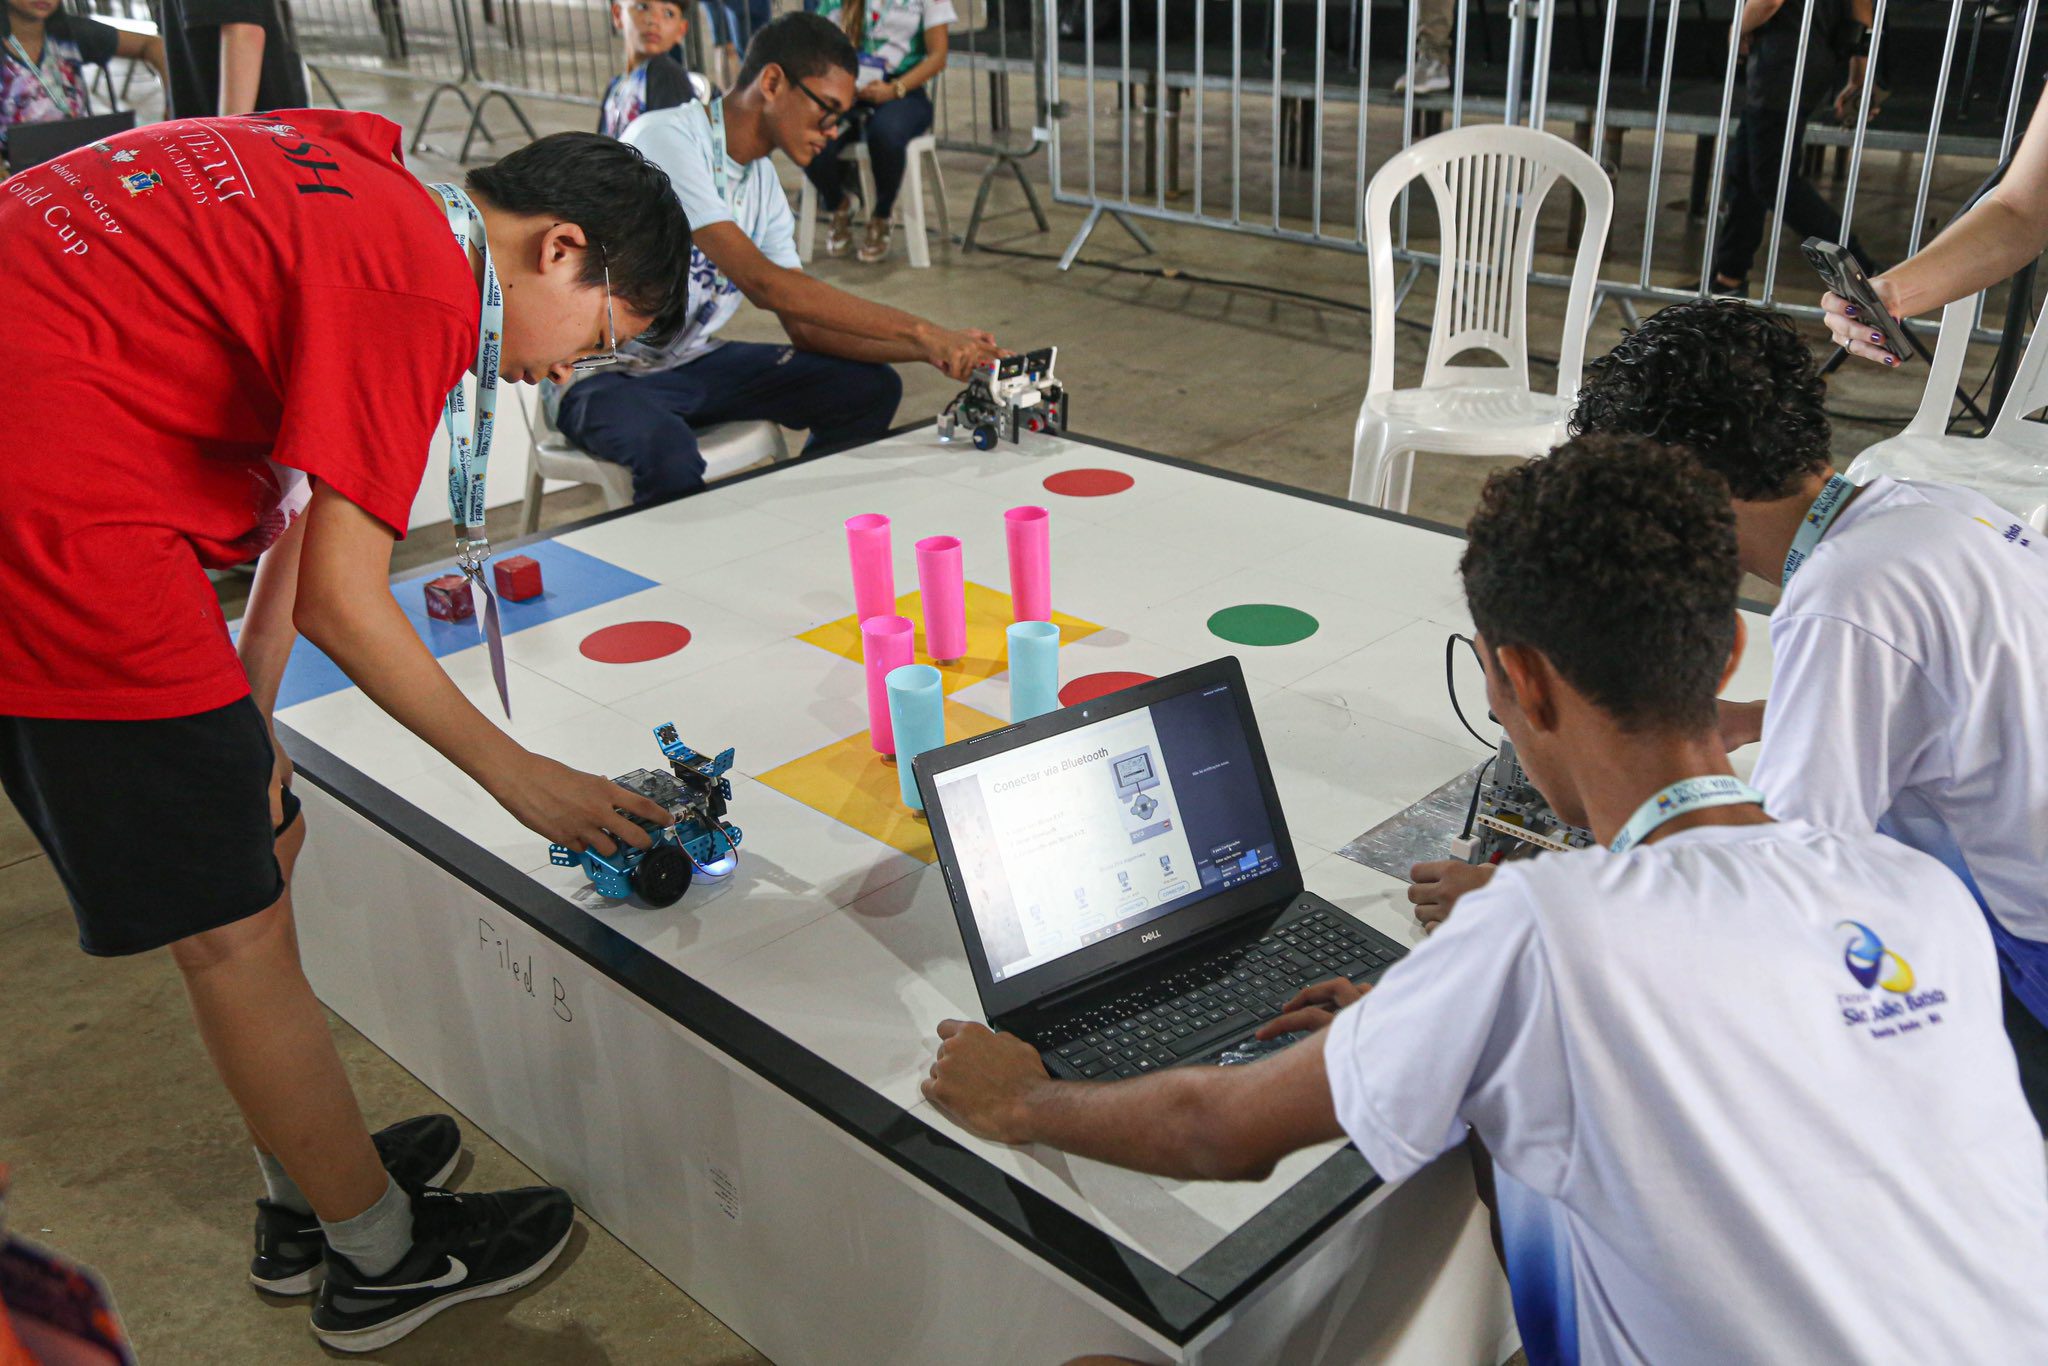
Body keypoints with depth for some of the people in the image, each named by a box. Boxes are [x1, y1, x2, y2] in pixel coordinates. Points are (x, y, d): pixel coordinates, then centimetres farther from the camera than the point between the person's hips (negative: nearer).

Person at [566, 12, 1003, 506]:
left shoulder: (763, 182, 5)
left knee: (870, 388, -1)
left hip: (692, 361, 8)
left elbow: (805, 328, 3)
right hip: (602, 373, -8)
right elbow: (762, 282, -30)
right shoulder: (667, 138, -21)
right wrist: (917, 330, -30)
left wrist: (928, 349, -11)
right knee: (673, 460, -41)